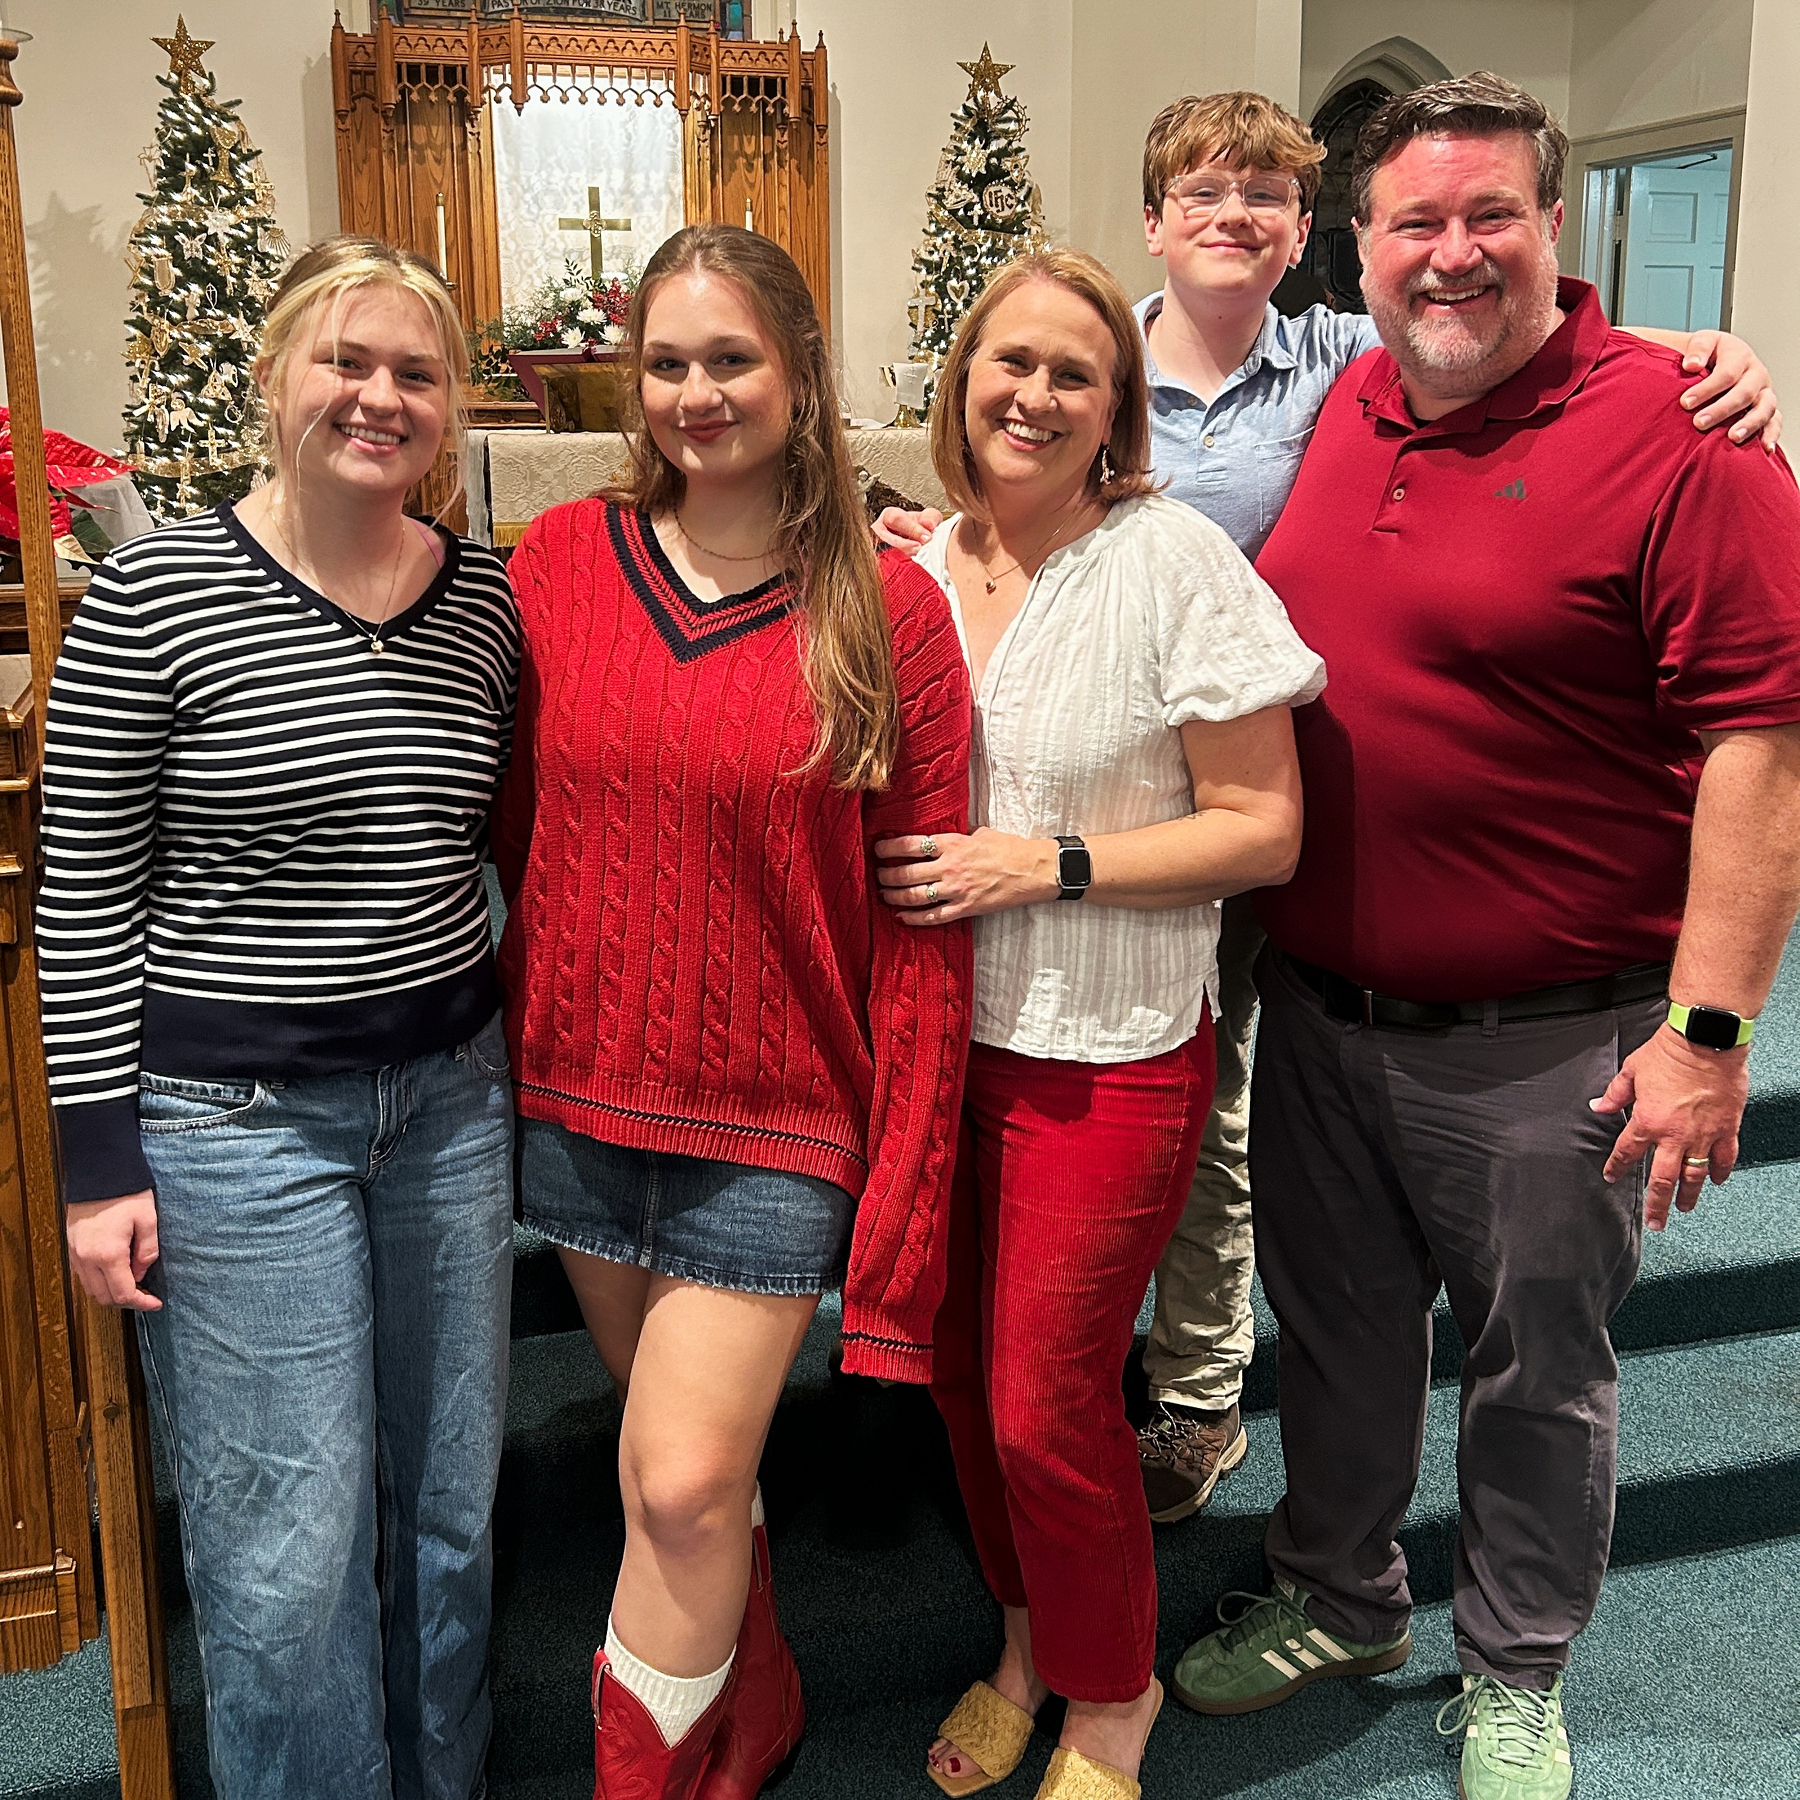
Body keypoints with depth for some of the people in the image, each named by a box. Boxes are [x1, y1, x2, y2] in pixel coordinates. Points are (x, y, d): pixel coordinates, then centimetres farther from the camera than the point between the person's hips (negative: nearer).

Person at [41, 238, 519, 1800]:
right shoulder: (154, 592, -9)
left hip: (454, 1096, 4)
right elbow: (84, 896, -6)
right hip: (236, 1120, -4)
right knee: (292, 1550, 3)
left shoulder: (488, 600, 2)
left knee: (450, 1509, 17)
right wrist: (102, 1161, -7)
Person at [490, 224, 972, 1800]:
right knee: (685, 1464, 18)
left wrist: (900, 1206, -9)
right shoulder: (559, 562, -1)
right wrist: (524, 1057, 6)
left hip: (776, 1127, -3)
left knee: (686, 1486, -5)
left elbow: (922, 933, -8)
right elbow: (521, 835, 8)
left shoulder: (887, 611, -9)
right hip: (581, 1102, 4)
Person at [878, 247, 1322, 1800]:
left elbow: (1264, 830, -11)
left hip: (1107, 1055, -5)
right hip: (936, 1033, 5)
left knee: (1045, 1403, 2)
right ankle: (1030, 1639, 42)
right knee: (962, 1371, 15)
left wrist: (1046, 865, -18)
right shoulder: (914, 568, 4)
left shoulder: (1175, 562, -11)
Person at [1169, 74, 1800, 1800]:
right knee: (1334, 1331, 21)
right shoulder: (1343, 409, 5)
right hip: (1317, 1006, 6)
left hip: (1546, 1042, -5)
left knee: (1537, 1371, 13)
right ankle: (1334, 1600, 44)